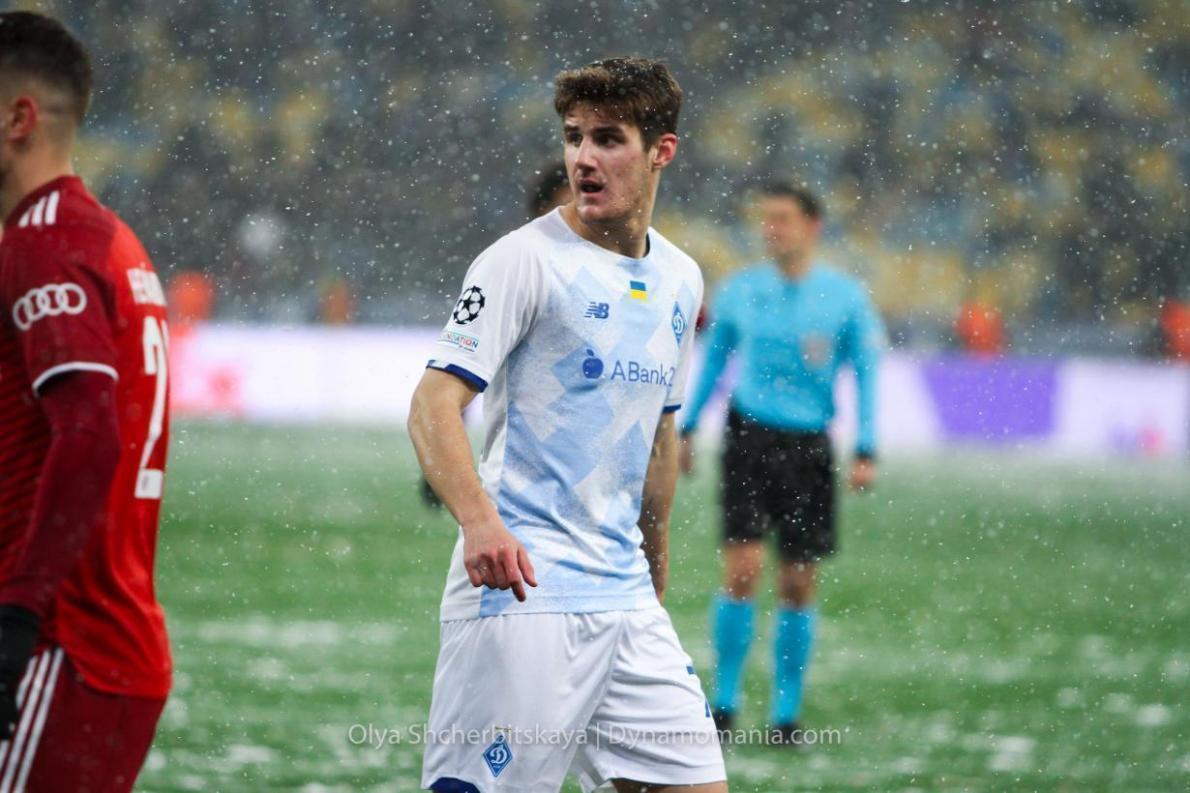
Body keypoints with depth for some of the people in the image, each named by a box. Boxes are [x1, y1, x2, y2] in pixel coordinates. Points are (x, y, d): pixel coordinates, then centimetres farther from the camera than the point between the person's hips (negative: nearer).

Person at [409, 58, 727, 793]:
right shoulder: (526, 259, -7)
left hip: (625, 598, 7)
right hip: (521, 589, -7)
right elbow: (434, 405, -15)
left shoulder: (681, 280, 14)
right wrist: (479, 518, -32)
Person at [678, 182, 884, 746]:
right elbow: (713, 358, 17)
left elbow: (866, 374, 2)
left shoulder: (845, 297, -1)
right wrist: (686, 428, 17)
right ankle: (725, 700, 0)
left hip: (808, 445, 0)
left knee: (797, 585, 3)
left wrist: (866, 452, -5)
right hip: (748, 439, 0)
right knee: (742, 569, -11)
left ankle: (786, 712, 14)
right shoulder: (740, 291, 3)